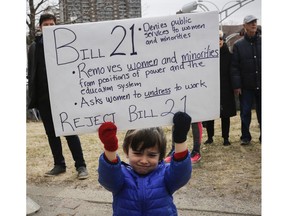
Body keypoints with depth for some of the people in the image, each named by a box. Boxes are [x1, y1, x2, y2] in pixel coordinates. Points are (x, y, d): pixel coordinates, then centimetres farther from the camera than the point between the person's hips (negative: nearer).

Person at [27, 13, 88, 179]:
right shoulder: (34, 47, 11)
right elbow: (31, 73, 11)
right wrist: (32, 97, 3)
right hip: (44, 97, 4)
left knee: (70, 131, -3)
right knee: (51, 133, 9)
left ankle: (81, 165, 2)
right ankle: (59, 164, 19)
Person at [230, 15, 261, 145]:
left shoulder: (261, 42, 3)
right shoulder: (238, 45, 1)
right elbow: (234, 67, -2)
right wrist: (236, 85, -8)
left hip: (261, 85, 1)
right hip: (246, 86, -1)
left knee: (262, 111, 9)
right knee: (245, 112, 6)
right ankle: (245, 137, 20)